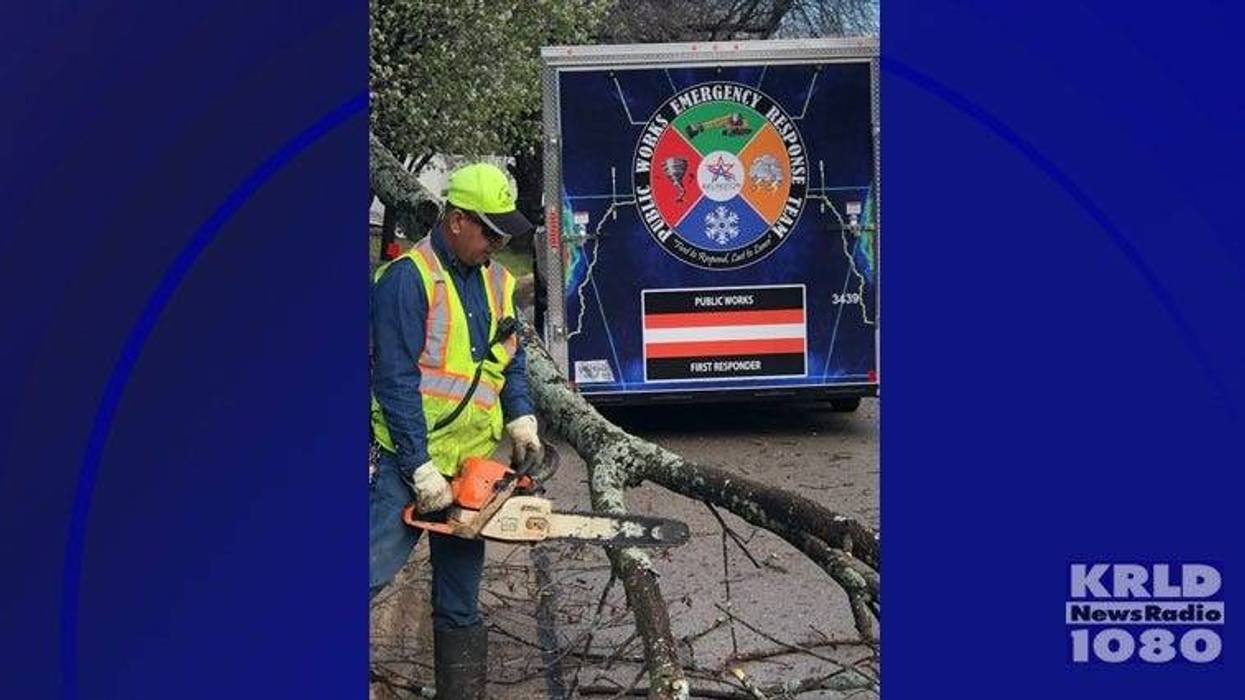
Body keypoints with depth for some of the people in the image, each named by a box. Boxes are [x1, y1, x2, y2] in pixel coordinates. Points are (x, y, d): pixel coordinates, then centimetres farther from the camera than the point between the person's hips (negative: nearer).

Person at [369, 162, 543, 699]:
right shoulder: (408, 278, -13)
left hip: (472, 465, 7)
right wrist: (422, 471, -20)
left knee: (461, 602, 12)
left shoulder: (496, 281, 11)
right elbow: (396, 382, -17)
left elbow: (511, 361, 19)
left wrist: (521, 419, 0)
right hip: (411, 461, -7)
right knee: (374, 568, -15)